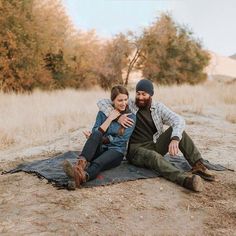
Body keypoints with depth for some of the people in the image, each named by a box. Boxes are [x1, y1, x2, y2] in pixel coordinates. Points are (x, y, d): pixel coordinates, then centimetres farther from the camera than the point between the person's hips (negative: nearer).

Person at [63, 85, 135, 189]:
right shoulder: (103, 112, 10)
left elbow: (121, 141, -4)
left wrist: (100, 139, -10)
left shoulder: (131, 117, 4)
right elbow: (95, 133, -1)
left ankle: (83, 177, -70)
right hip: (99, 149, 2)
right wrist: (110, 118, -9)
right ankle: (81, 163, -58)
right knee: (96, 135, -34)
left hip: (116, 151, -2)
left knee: (98, 163, -37)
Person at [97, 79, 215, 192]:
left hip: (156, 146, 4)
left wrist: (175, 139, -33)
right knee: (154, 156, -37)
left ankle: (198, 165, -23)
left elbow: (178, 120, -12)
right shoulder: (128, 105, -1)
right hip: (137, 149, -3)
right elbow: (102, 102, -6)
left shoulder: (158, 107, 3)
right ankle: (185, 178, -59)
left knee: (177, 130, -18)